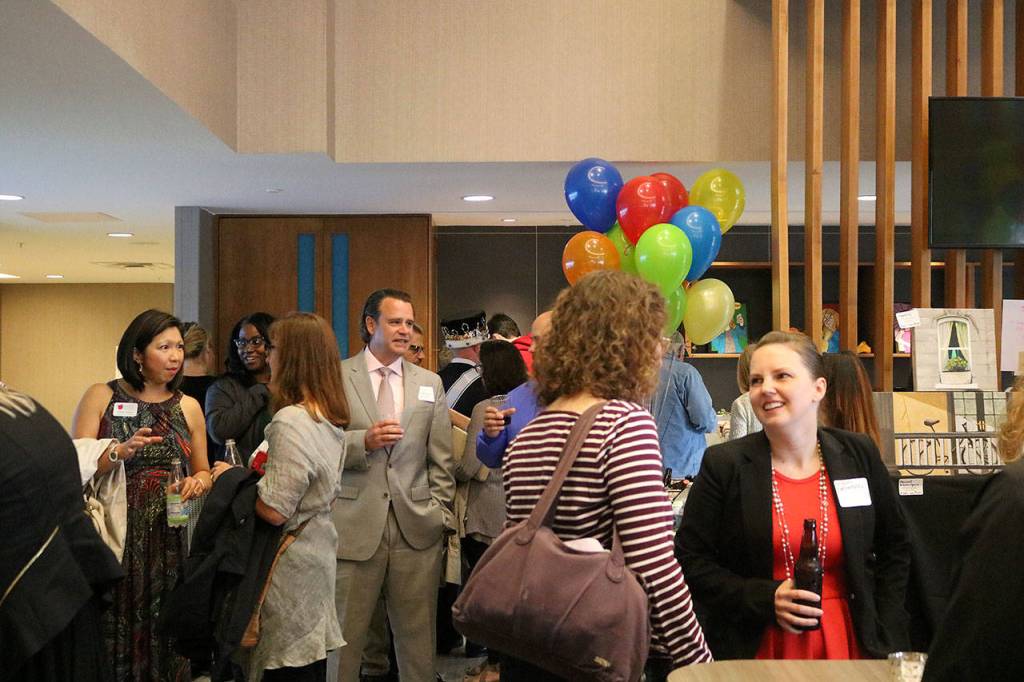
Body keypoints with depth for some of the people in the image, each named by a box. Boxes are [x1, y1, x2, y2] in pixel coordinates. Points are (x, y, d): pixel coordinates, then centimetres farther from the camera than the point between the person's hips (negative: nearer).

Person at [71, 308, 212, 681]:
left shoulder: (188, 407, 8)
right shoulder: (101, 397, 1)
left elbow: (204, 473, 16)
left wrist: (198, 481, -7)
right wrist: (116, 454, -23)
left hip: (165, 540, 2)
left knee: (160, 632, 5)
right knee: (110, 631, 1)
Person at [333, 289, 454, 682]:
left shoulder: (430, 383, 12)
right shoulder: (337, 377, 2)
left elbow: (441, 461, 11)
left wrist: (441, 516, 5)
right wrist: (363, 440, -17)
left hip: (417, 529, 3)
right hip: (355, 527, -2)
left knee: (418, 636, 8)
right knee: (345, 635, 5)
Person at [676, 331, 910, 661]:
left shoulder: (859, 454, 1)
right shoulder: (723, 464, -7)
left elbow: (895, 547, 12)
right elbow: (690, 561, -6)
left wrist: (884, 635, 3)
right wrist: (766, 599, -17)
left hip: (847, 644, 2)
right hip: (756, 650, -2)